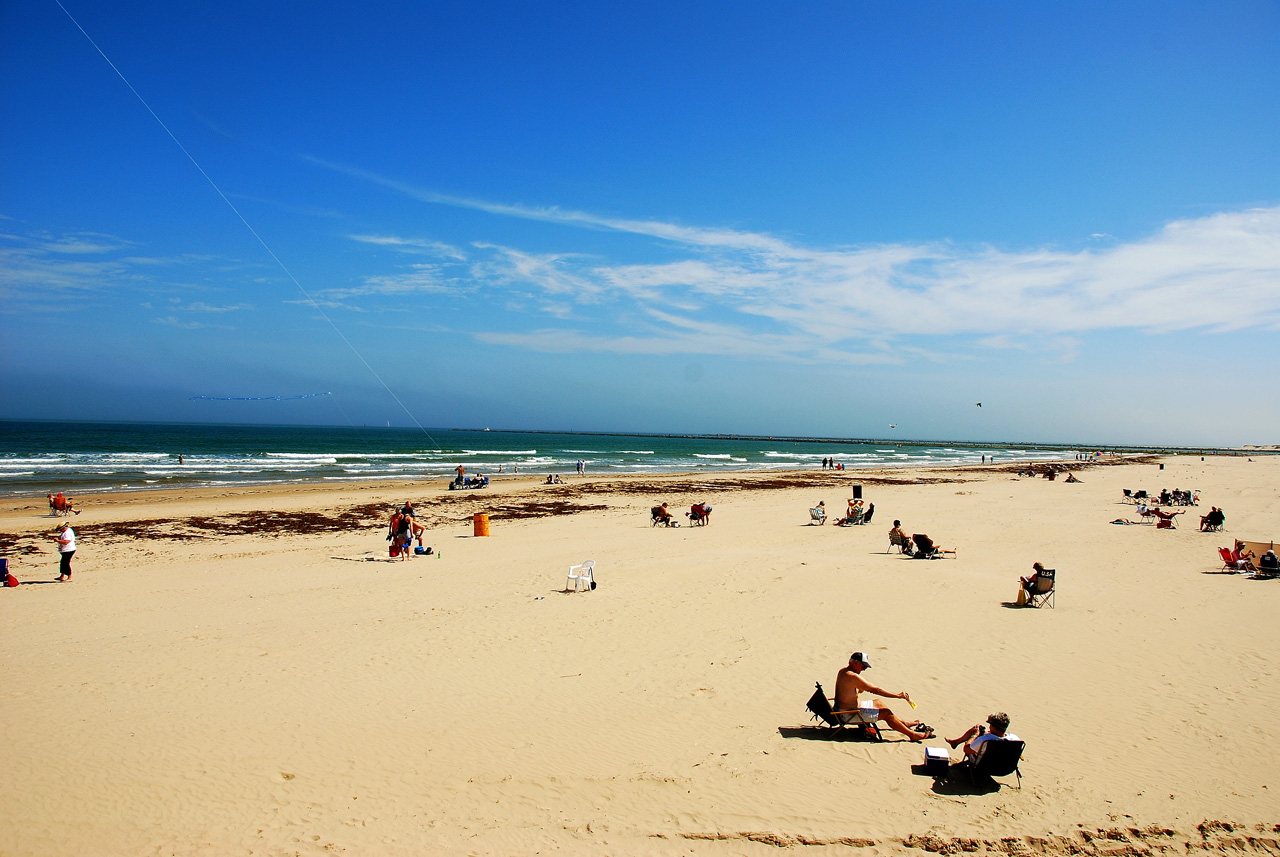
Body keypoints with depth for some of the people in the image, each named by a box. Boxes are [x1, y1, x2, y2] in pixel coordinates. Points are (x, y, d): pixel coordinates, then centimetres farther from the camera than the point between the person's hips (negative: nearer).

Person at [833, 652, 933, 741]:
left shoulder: (843, 671, 6)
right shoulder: (852, 676, -25)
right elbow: (876, 690, -21)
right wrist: (898, 695, -14)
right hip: (848, 715, -11)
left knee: (879, 703, 21)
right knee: (886, 713, -9)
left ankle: (905, 724, 32)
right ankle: (912, 735, 1)